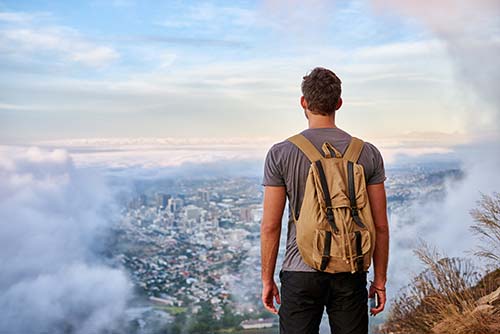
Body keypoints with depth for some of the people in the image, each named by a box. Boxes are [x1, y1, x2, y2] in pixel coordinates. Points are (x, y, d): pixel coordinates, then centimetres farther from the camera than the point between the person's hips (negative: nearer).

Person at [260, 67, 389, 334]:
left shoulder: (281, 153, -6)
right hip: (351, 273, 2)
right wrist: (380, 280, 10)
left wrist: (267, 280, 6)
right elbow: (380, 226, 0)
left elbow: (270, 226, -5)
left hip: (301, 272, -1)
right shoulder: (368, 153, -1)